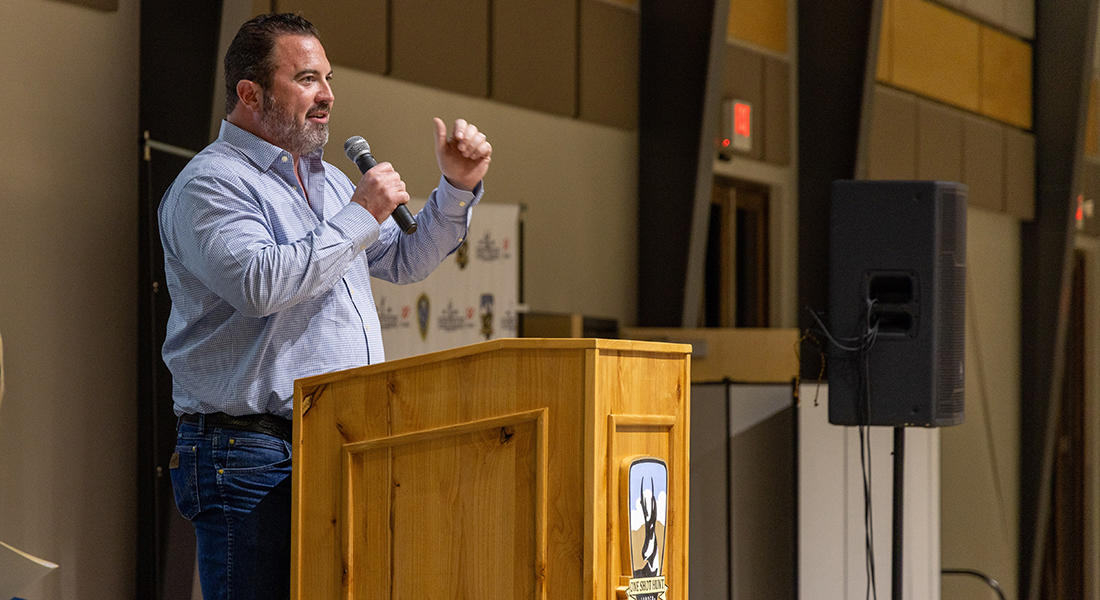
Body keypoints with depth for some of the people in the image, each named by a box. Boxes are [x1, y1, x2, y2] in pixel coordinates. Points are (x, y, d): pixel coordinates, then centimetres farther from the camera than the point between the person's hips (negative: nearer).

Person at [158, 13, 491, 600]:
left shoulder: (328, 180, 21)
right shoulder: (211, 182, -7)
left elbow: (404, 262, 30)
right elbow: (261, 283, -23)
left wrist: (457, 188, 16)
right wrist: (360, 216, -13)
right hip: (251, 457, -8)